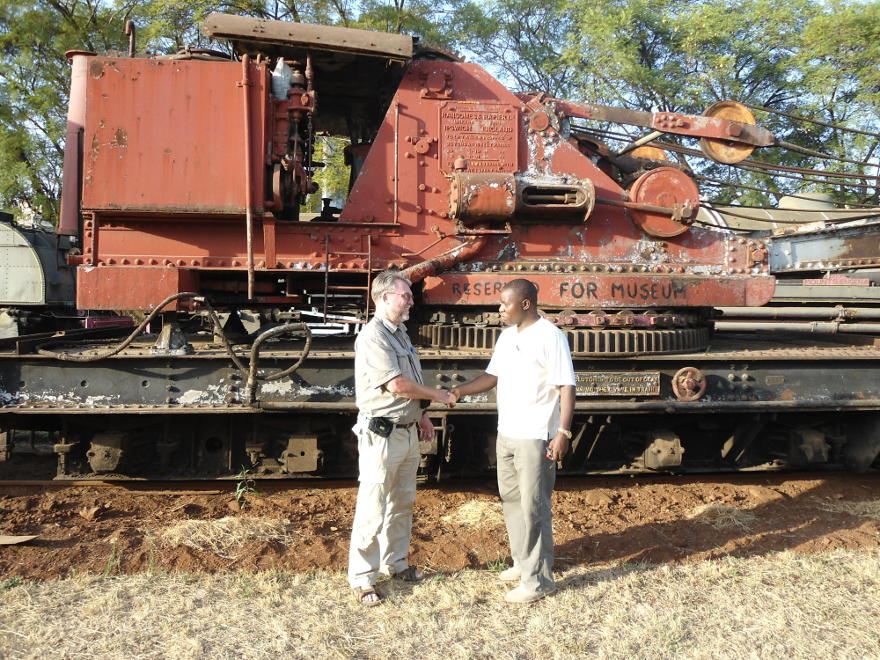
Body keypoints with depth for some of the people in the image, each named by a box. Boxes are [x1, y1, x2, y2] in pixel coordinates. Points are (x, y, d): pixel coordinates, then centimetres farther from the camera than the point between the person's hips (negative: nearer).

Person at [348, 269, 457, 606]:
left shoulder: (400, 333, 12)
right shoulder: (372, 336, -17)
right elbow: (397, 385, -22)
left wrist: (421, 414, 18)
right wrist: (438, 395, -10)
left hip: (407, 432, 9)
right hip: (381, 435, -9)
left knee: (402, 503, 19)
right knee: (372, 509, -1)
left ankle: (395, 562, 34)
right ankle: (361, 577, 10)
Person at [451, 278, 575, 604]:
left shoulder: (550, 337, -14)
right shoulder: (507, 336, 10)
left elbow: (566, 388, -16)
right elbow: (492, 376, 14)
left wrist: (563, 432, -22)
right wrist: (460, 390, 0)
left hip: (536, 437, -8)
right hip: (506, 433, 8)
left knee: (534, 507, -1)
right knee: (512, 500, 17)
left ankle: (538, 579, 11)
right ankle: (523, 562, 34)